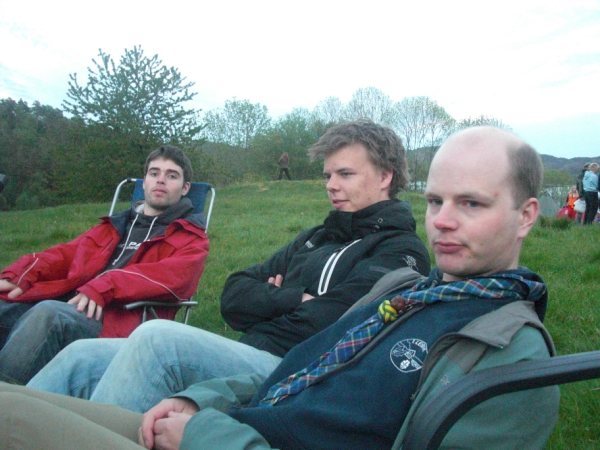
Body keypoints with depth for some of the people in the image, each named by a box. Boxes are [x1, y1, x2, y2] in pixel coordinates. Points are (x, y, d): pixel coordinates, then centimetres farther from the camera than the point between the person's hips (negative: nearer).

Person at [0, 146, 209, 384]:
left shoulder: (191, 238, 13)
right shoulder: (115, 226, 31)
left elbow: (172, 276, -8)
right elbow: (66, 254, 21)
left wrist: (104, 286, -20)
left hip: (118, 322, -5)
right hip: (64, 307, 6)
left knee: (48, 313, -35)